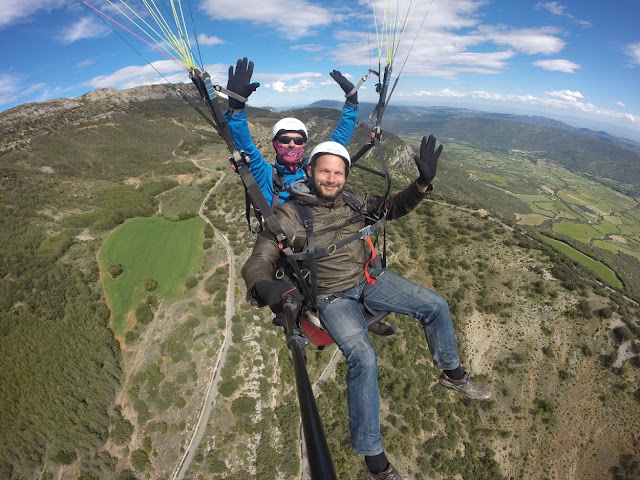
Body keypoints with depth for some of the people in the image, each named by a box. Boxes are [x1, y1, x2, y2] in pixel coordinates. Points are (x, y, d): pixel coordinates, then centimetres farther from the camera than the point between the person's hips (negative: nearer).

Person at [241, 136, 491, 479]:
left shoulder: (351, 199, -1)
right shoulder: (287, 215, -15)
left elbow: (393, 207, 10)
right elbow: (257, 265, -19)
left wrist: (423, 183, -9)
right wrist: (266, 287, -44)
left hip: (369, 278, 6)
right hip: (332, 296, -5)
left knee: (435, 305, 3)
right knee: (363, 359, -27)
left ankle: (452, 374, 31)